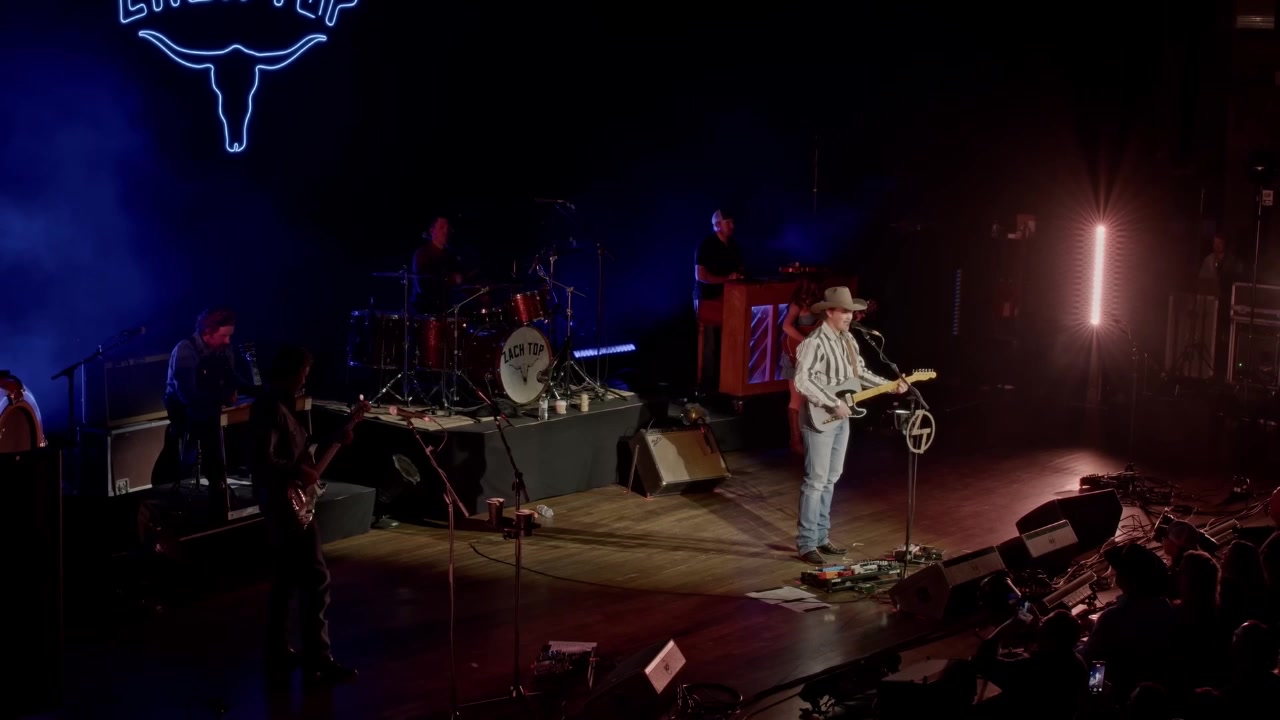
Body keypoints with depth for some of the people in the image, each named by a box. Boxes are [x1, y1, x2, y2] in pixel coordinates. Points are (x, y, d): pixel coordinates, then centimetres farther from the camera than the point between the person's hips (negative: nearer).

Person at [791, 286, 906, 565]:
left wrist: (890, 386, 7)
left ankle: (821, 536, 24)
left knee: (830, 479, 14)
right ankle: (806, 543, 0)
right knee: (816, 481, -6)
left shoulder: (847, 340, 9)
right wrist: (834, 403, -25)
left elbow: (860, 372, 18)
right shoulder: (815, 343, -19)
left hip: (840, 420, 9)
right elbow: (802, 381, -28)